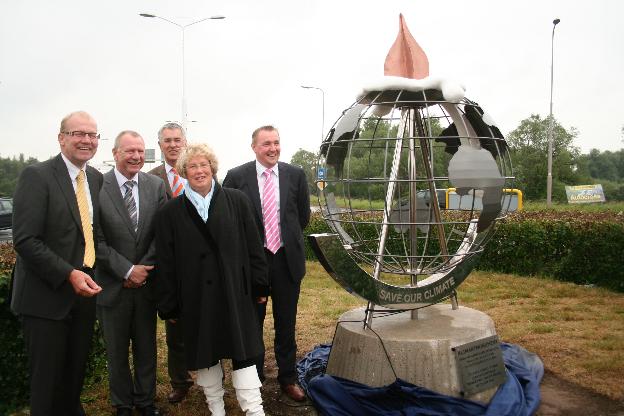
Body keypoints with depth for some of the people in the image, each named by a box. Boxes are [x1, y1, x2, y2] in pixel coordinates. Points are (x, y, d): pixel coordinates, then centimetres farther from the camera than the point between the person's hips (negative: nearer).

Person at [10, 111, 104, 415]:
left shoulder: (97, 179, 7)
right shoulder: (36, 176, -12)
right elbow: (24, 240, -18)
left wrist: (89, 274, 4)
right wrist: (68, 274, -23)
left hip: (84, 291, 6)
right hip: (46, 297, -6)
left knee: (75, 374, 18)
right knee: (47, 379, 6)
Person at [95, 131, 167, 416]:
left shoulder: (156, 186, 0)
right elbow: (96, 240, -12)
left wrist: (143, 269, -9)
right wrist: (127, 271, -14)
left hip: (146, 282, 3)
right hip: (113, 284, -2)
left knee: (146, 347, 16)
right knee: (116, 351, 14)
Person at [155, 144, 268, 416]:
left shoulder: (237, 201, 2)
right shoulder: (170, 212, 2)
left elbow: (253, 246, 3)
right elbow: (166, 262, 2)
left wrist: (260, 286, 1)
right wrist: (169, 306, 1)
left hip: (235, 292, -1)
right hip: (195, 297, 1)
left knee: (243, 352, 2)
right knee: (205, 355, 12)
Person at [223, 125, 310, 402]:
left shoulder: (295, 175, -1)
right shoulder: (236, 176, -6)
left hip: (287, 259, 2)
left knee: (286, 324, 13)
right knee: (252, 323, 13)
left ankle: (288, 378, 29)